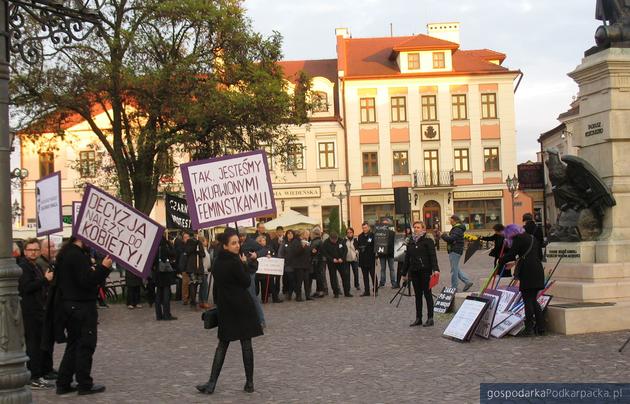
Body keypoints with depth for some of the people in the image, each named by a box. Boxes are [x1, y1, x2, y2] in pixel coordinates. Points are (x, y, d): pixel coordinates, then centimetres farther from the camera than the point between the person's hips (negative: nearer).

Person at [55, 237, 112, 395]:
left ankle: (63, 383, 17)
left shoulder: (63, 255, 11)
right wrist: (103, 267, -23)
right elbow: (87, 280, -24)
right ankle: (84, 384, 6)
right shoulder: (78, 255, -19)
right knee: (86, 345, 0)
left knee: (73, 344, 16)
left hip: (68, 304, 9)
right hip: (83, 306, -9)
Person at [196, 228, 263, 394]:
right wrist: (245, 264, -1)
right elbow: (247, 282, -10)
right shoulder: (235, 262, -18)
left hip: (224, 308, 6)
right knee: (246, 344, 4)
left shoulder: (218, 262, 5)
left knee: (223, 344, 12)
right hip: (241, 307, -6)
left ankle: (212, 383, 5)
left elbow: (216, 287, 11)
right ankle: (249, 383, 10)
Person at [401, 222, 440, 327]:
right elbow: (407, 258, 16)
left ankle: (430, 318, 5)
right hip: (414, 271, 5)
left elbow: (433, 255, -12)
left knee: (427, 294, 0)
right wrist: (404, 273, 16)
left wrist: (435, 269, -25)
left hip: (425, 271, -5)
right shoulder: (411, 242, 12)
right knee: (418, 295, 10)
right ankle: (418, 318, 15)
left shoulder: (428, 241, -4)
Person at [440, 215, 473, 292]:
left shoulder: (457, 229, -17)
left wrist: (442, 235, -16)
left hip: (455, 251, -11)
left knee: (454, 270, -3)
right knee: (456, 269, 17)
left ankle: (454, 287, 3)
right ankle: (467, 282, 17)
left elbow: (451, 239, -27)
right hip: (455, 251, 11)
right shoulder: (457, 228, 16)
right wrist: (445, 235, 7)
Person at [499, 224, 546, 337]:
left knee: (528, 300, -4)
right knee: (533, 300, 14)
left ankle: (529, 329, -4)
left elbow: (511, 254, -9)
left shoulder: (518, 239, -4)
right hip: (538, 270, 8)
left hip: (528, 272, -8)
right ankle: (540, 327, 12)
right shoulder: (532, 238, 21)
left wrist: (501, 260, 8)